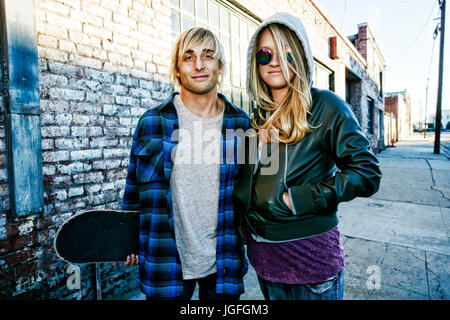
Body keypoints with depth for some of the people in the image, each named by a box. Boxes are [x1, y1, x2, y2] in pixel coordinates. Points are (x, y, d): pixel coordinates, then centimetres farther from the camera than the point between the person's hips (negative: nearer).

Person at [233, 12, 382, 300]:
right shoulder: (259, 117, 7)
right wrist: (244, 219, 8)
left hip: (311, 254, -5)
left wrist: (299, 199, -17)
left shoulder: (325, 106, -9)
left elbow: (367, 173, -12)